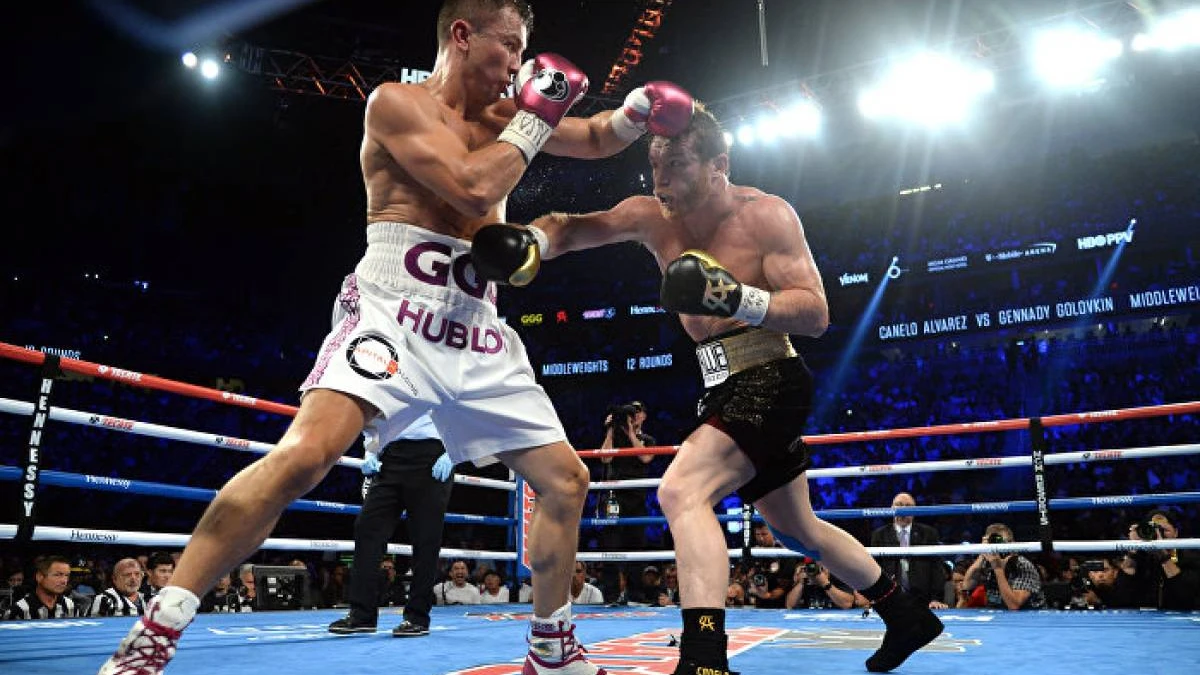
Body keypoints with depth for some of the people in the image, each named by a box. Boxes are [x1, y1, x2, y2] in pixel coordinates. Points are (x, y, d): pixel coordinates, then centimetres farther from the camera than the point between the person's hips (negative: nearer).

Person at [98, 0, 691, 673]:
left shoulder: (503, 114, 19)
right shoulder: (398, 101, 0)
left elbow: (598, 139, 30)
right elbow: (472, 189, -15)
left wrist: (640, 106, 10)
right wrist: (534, 119, -3)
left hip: (480, 334, 7)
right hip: (394, 310, -7)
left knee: (567, 480, 7)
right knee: (305, 453, -30)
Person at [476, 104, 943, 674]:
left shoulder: (766, 215, -13)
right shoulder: (651, 217, 2)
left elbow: (816, 313, -17)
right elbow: (573, 228, -9)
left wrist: (737, 297, -33)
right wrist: (529, 238, -31)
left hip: (769, 382, -8)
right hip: (725, 389, 8)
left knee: (682, 491, -28)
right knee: (797, 529, 21)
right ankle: (908, 617, 40)